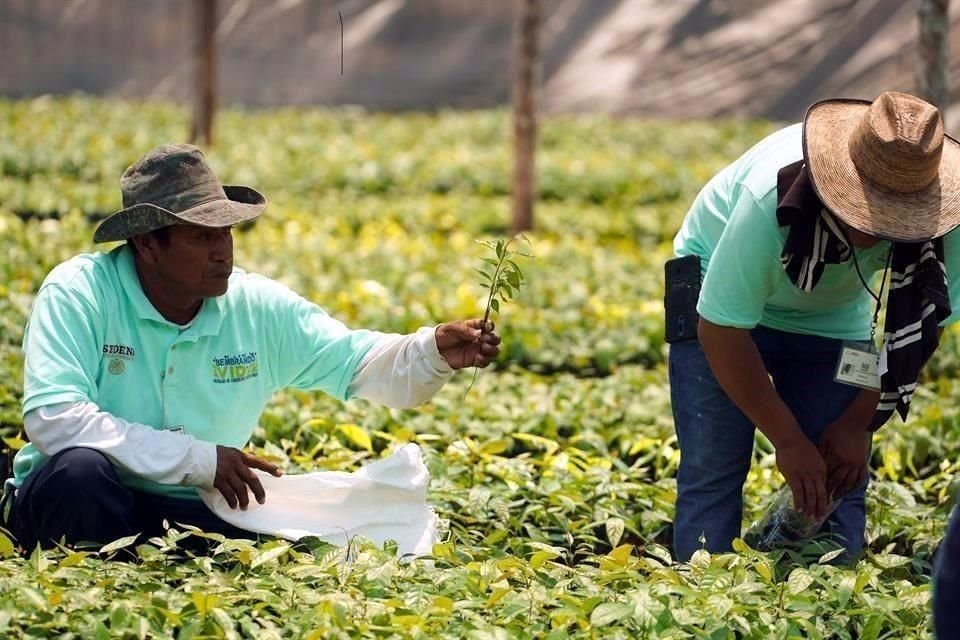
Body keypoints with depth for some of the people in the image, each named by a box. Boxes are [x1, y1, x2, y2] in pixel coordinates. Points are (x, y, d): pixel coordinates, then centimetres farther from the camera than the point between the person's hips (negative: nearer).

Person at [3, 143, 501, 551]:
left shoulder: (261, 309, 0)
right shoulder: (78, 293, -15)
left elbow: (363, 365, 2)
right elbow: (51, 417, -26)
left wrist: (435, 352, -22)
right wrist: (199, 459, -25)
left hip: (194, 514, 4)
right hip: (83, 503, -4)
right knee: (81, 468, -37)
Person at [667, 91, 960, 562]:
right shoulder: (771, 197, -39)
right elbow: (721, 331, -29)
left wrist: (859, 423, -15)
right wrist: (788, 440, -26)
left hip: (832, 318, 3)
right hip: (722, 293, -3)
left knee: (837, 487, -6)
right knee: (712, 473, -13)